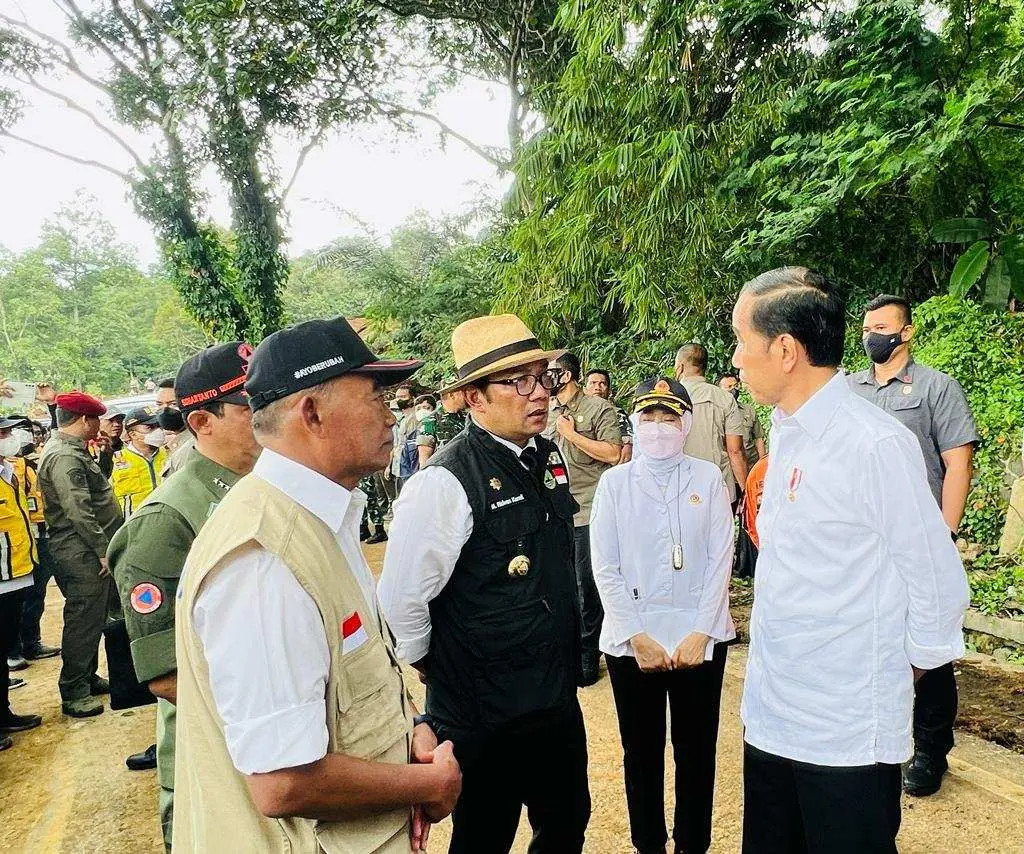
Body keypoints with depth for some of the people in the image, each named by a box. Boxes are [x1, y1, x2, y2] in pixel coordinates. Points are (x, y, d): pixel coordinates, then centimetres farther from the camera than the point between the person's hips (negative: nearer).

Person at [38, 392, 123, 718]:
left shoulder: (73, 450, 16)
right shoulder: (64, 456, -18)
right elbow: (78, 511, -23)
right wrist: (103, 550, -20)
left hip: (93, 552, 10)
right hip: (82, 554, -10)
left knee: (94, 616, 18)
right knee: (83, 621, -2)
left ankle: (88, 678, 31)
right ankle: (74, 693, 9)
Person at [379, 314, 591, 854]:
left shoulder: (549, 457, 1)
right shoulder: (444, 482, -24)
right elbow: (400, 602, -21)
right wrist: (433, 668, -5)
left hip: (558, 701, 7)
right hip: (483, 721, -6)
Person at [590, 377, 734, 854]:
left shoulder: (707, 478, 2)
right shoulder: (614, 482, 1)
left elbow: (721, 559, -2)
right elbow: (605, 568, -2)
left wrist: (699, 634, -9)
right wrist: (637, 637, -8)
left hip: (699, 639, 0)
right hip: (631, 640, 0)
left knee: (696, 751, 12)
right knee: (641, 752, 13)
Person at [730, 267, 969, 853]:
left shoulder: (876, 444, -20)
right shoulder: (786, 430, 5)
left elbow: (939, 586, -13)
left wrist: (894, 685, 0)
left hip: (847, 735, -7)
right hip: (770, 716, 7)